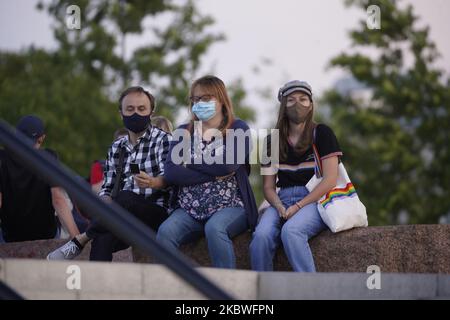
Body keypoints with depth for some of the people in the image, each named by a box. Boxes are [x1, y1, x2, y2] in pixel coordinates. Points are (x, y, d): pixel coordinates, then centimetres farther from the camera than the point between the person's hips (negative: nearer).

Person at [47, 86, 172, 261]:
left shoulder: (163, 140, 3)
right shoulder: (117, 147, 19)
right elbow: (107, 188, 15)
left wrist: (152, 182, -34)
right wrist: (105, 201, -9)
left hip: (157, 212, -4)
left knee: (125, 198, -34)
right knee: (104, 239, -30)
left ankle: (81, 240, -20)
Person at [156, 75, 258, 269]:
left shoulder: (238, 129, 5)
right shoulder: (184, 132, 15)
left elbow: (228, 165, -14)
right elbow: (170, 173, -2)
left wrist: (189, 161, -2)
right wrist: (214, 174, -9)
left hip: (229, 207, -3)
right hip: (189, 210, 3)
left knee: (214, 228, -35)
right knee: (165, 231, -27)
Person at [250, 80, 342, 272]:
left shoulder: (321, 134, 4)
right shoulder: (273, 141, 16)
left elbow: (330, 180, -5)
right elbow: (268, 187, 14)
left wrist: (298, 206, -12)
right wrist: (280, 207, -9)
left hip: (314, 200, -4)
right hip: (283, 201, 4)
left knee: (290, 231, -36)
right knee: (261, 236, -29)